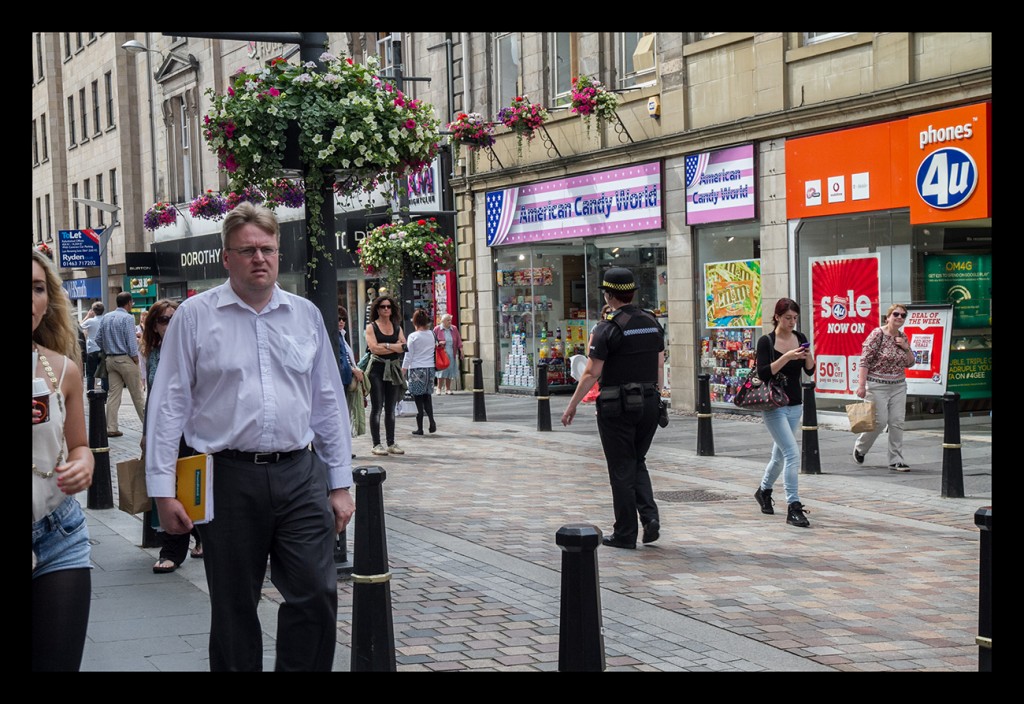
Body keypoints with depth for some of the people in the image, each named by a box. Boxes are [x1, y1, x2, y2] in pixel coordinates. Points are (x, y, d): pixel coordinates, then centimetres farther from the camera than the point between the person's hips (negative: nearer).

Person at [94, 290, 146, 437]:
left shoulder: (106, 317, 8)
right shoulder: (127, 318, -13)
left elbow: (98, 339, 10)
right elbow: (131, 342, -17)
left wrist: (108, 351, 16)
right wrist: (136, 359, -7)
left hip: (110, 359, 6)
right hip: (125, 358, -6)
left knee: (113, 393, 6)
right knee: (137, 394, 2)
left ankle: (111, 428, 4)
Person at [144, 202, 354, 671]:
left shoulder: (305, 315, 10)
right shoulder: (195, 316, 1)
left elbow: (329, 402, 13)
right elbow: (169, 405, 0)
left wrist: (340, 483, 10)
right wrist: (163, 490, -4)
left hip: (300, 476, 2)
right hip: (229, 479, -2)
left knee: (317, 595, -2)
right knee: (233, 610, 8)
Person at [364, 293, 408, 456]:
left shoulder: (397, 327, 13)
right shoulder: (371, 327, 1)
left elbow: (403, 346, -1)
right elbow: (374, 348, -13)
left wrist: (385, 345, -12)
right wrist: (395, 347, -8)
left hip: (393, 369, 4)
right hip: (377, 369, -4)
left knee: (390, 408, 9)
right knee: (377, 407, -4)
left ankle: (391, 443, 13)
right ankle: (376, 444, -3)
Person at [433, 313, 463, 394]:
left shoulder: (454, 329, 9)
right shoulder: (437, 329, 0)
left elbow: (459, 341, 10)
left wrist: (461, 351, 5)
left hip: (452, 354, 3)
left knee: (450, 372, 4)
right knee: (442, 371, -8)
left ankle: (448, 388, 12)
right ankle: (439, 388, -1)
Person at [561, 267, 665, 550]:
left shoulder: (608, 328, -12)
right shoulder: (653, 323, 7)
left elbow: (592, 373, -13)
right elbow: (660, 367, 11)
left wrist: (572, 406, -5)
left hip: (617, 407, -6)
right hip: (649, 404, 6)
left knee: (622, 470, 3)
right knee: (638, 463, 19)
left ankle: (625, 534, 8)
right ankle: (650, 517, 1)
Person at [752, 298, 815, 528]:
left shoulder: (800, 337, 6)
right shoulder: (766, 341, -9)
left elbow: (810, 371, 3)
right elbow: (763, 374, -18)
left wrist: (808, 356, -17)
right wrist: (787, 357, -26)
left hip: (795, 405, 6)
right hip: (774, 405, -6)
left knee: (780, 454, 18)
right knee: (792, 453, -17)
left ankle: (764, 490, 43)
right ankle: (793, 508, -15)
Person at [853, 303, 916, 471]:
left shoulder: (903, 337, 9)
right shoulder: (878, 334, -10)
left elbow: (910, 363, 16)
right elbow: (865, 360, -13)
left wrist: (906, 348, -4)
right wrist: (861, 384, -18)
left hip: (898, 386, 6)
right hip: (878, 386, -6)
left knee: (897, 422, 1)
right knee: (880, 421, -6)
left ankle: (896, 460, 6)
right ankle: (860, 447, 20)